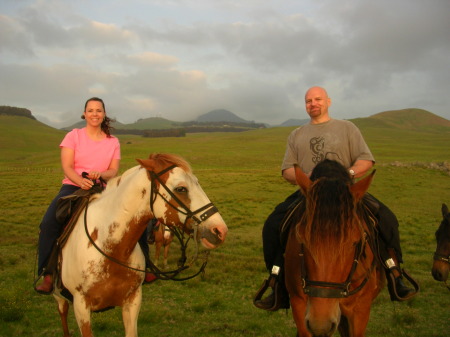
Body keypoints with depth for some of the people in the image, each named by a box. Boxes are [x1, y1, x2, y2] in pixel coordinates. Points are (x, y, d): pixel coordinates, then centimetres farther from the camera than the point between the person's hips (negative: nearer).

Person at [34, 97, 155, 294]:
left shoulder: (113, 141, 8)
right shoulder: (74, 136, 2)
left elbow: (114, 171, 0)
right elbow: (67, 167, -7)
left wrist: (100, 175, -24)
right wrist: (81, 181, -28)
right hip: (73, 187, -2)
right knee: (49, 223, -28)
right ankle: (48, 274, -16)